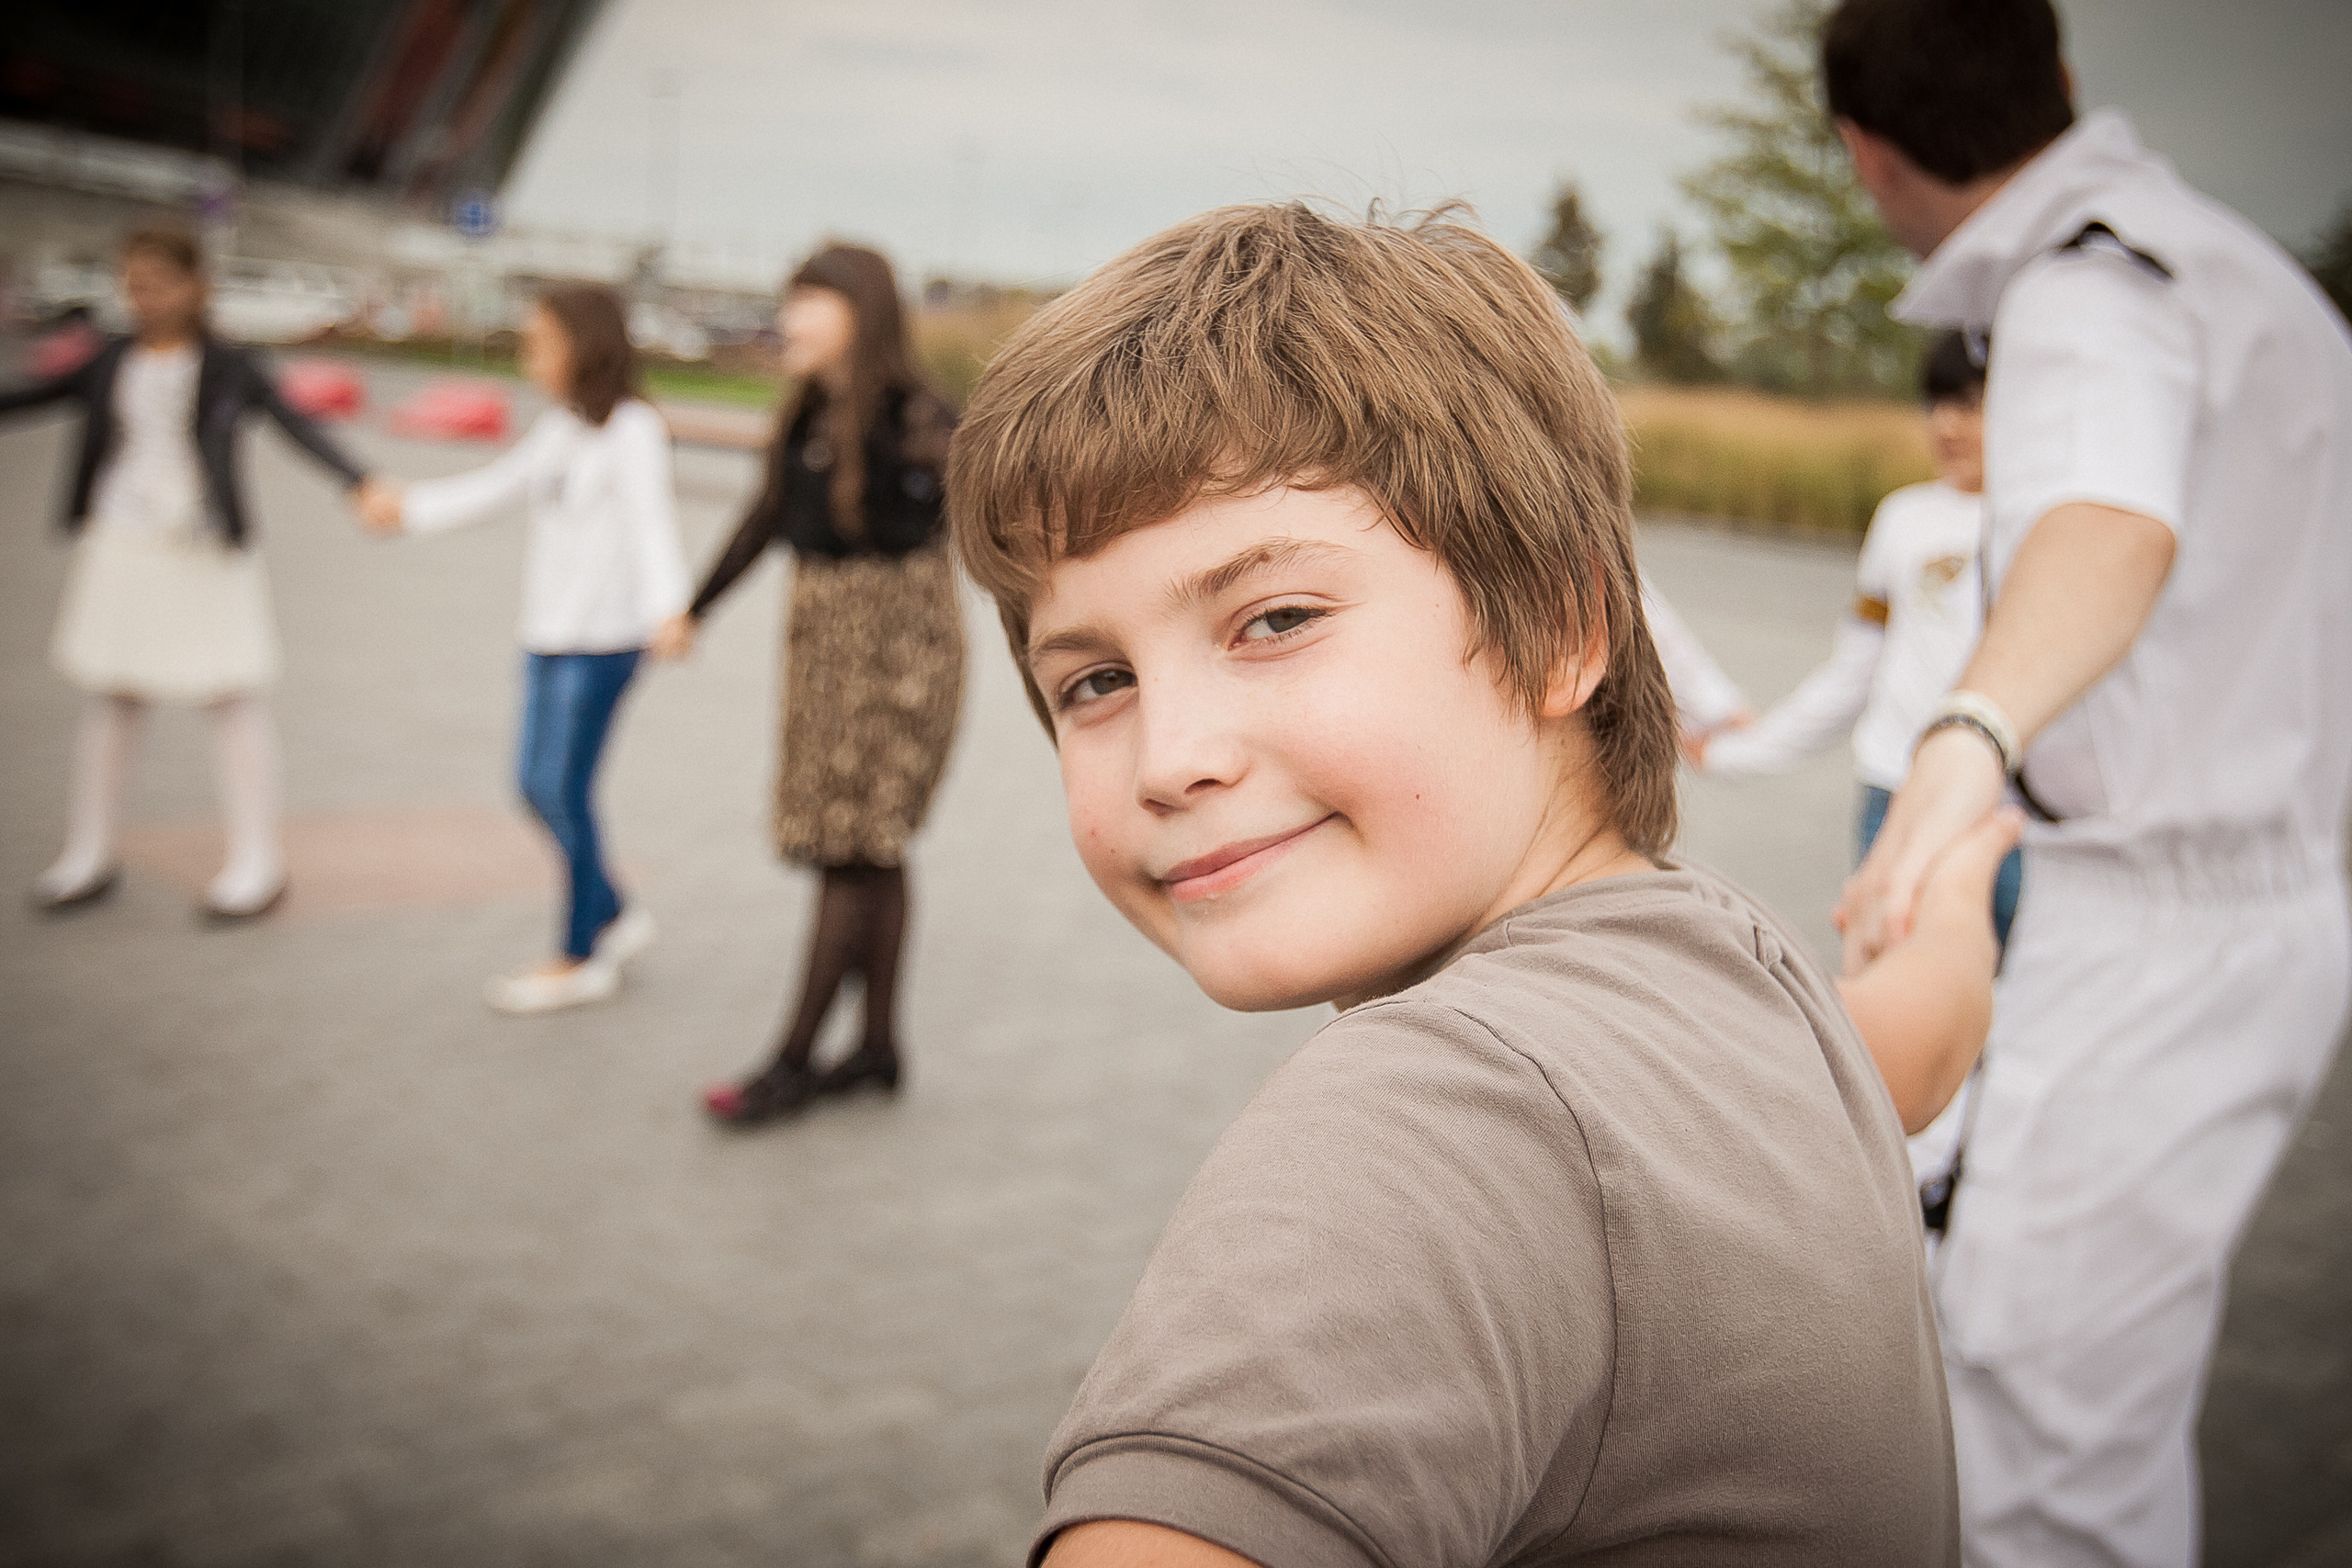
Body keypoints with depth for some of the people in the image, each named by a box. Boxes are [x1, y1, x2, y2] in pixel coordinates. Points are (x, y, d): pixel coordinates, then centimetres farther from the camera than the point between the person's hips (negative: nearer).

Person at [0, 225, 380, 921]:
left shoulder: (230, 369, -6)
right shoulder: (113, 364, 7)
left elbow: (302, 430, -16)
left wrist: (362, 484, -30)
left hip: (206, 551, -5)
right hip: (119, 545, 5)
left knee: (231, 699, 1)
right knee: (110, 699, 11)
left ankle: (257, 863, 9)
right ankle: (90, 856, 23)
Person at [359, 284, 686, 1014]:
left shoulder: (633, 431, -13)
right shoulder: (560, 427, 12)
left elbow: (651, 523, -27)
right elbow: (498, 488, 25)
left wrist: (667, 605, -42)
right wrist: (411, 506, 30)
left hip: (602, 639, -8)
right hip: (548, 632, 8)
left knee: (564, 789, -3)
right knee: (537, 782, 12)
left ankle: (580, 957, 11)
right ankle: (613, 914, 28)